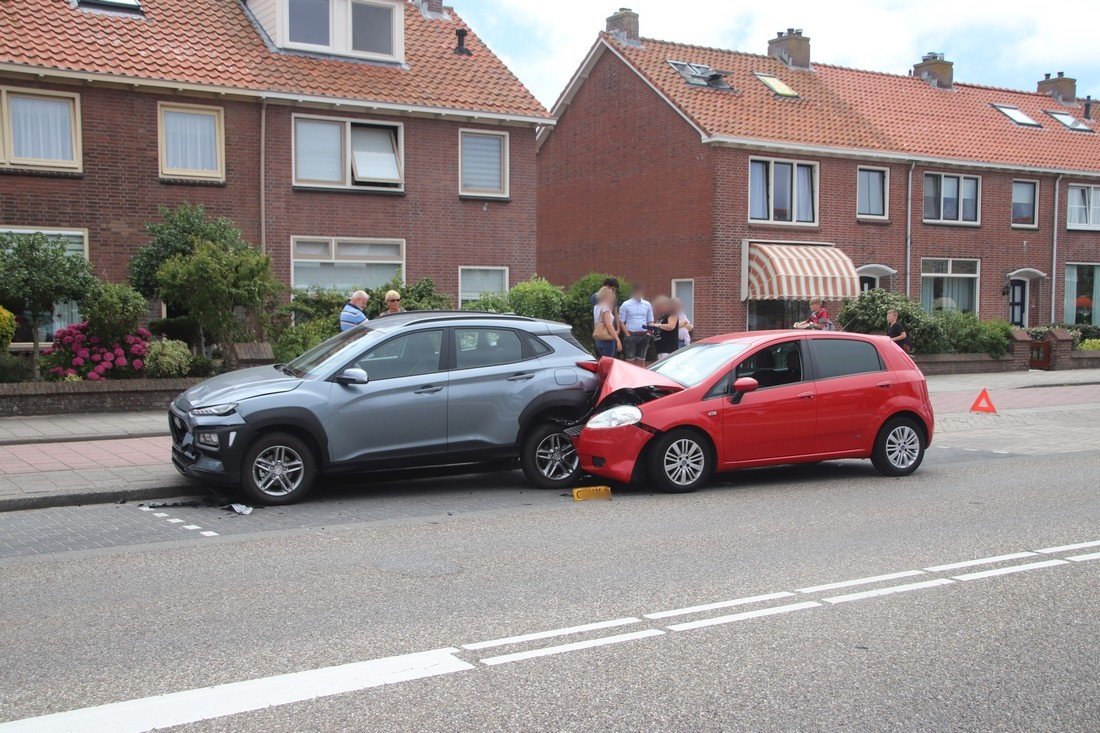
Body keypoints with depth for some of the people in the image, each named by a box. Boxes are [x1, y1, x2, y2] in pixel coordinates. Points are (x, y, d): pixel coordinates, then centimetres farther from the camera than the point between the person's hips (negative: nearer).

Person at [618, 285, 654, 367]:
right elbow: (621, 322, -1)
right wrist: (628, 335, -9)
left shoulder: (647, 305, 10)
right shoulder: (625, 305, 0)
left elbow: (650, 321, 15)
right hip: (631, 335, -3)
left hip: (643, 335, 3)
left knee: (641, 360, 7)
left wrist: (649, 332, -3)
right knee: (630, 361, -4)